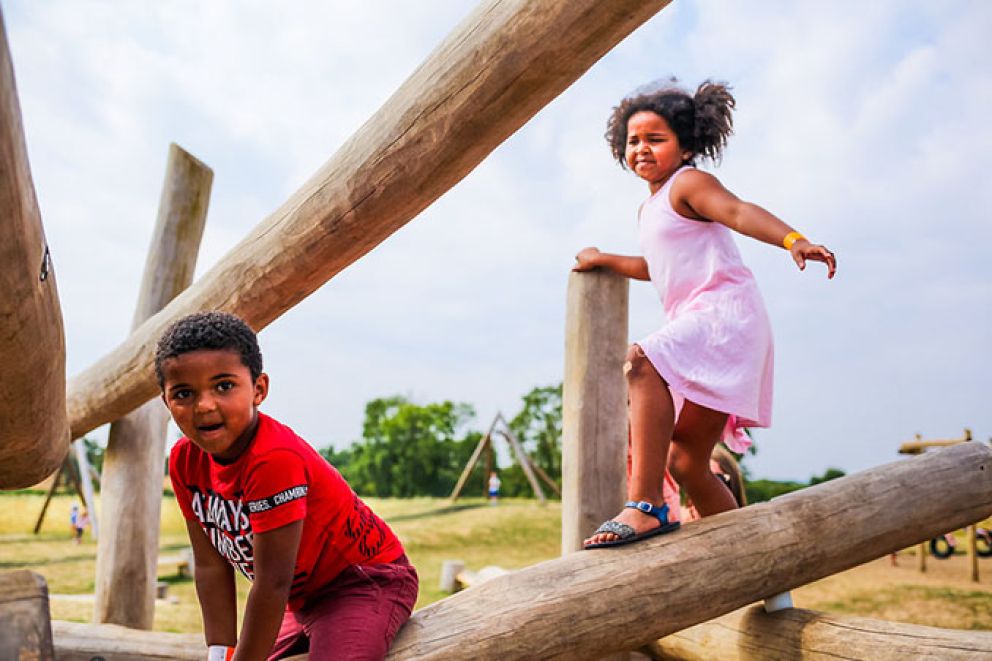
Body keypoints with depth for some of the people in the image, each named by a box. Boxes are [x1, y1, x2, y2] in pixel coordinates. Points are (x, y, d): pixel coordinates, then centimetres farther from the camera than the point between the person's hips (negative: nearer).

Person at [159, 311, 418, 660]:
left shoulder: (275, 459, -32)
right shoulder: (185, 461, -6)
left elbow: (273, 582, -27)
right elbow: (210, 565, -3)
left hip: (367, 582, -8)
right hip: (305, 596, 9)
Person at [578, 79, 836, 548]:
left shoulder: (687, 183, -3)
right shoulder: (648, 210, 23)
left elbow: (739, 212, -23)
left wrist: (792, 239, -39)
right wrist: (604, 260, 47)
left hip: (725, 311, -10)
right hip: (695, 324, 10)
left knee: (642, 364, -35)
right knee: (685, 462, 10)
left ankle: (645, 507, -40)